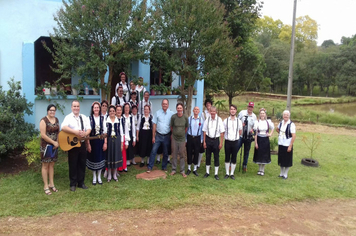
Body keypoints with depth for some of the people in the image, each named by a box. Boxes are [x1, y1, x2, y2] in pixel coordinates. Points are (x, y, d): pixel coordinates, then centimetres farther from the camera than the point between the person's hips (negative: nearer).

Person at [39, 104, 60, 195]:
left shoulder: (56, 120, 9)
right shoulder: (44, 120, -12)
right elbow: (43, 135, -18)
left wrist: (57, 142, 0)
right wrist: (53, 142, -15)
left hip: (54, 146, 6)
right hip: (46, 146, -6)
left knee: (52, 165, 13)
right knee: (45, 165, 2)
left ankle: (51, 184, 22)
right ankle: (46, 186, 10)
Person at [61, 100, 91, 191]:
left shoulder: (84, 117, 11)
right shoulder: (68, 117, -2)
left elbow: (89, 128, 4)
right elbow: (63, 127, -20)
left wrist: (85, 134, -18)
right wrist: (75, 132, -29)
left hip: (82, 143, 4)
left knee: (82, 163, 9)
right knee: (73, 164, 3)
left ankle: (81, 182, 21)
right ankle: (73, 184, 15)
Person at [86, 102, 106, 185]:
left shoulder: (102, 118, 1)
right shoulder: (89, 118, -6)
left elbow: (104, 131, 2)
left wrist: (105, 143, -2)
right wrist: (88, 144, -10)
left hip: (100, 141, 2)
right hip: (92, 141, -2)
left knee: (100, 158, 8)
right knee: (93, 158, 7)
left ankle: (99, 177, 22)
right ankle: (94, 177, 22)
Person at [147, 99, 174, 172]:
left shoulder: (171, 114, -3)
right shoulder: (157, 113, -2)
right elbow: (154, 125, 0)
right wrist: (153, 137, -2)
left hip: (167, 136, 1)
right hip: (158, 135, 0)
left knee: (166, 153, 11)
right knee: (153, 151, -2)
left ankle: (164, 167, 26)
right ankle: (150, 167, 6)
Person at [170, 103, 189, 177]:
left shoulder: (185, 118, -5)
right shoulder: (173, 117, -10)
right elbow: (171, 127, 4)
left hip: (182, 138, 1)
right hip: (174, 138, -1)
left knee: (182, 155, 5)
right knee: (174, 154, 8)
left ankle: (182, 171, 14)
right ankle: (173, 169, 20)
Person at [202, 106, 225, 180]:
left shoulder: (219, 120, -8)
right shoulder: (207, 119, -3)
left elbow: (222, 132, -5)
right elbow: (204, 131, 3)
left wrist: (221, 143, -7)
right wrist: (204, 141, 1)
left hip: (216, 139, -2)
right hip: (208, 139, 2)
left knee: (216, 157, 7)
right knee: (208, 156, 12)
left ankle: (216, 174, 19)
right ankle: (207, 172, 27)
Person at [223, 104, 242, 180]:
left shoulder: (239, 121, 3)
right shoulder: (226, 120, -1)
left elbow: (240, 132, 13)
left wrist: (235, 136, 9)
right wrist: (226, 136, 1)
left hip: (235, 141, 1)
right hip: (227, 141, -1)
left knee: (234, 159, 7)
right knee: (227, 158, 8)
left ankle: (232, 173, 20)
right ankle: (227, 173, 20)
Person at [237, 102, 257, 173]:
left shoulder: (254, 116, 4)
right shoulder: (242, 112, -2)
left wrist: (253, 130, -8)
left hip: (249, 136, 2)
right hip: (240, 135, -2)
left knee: (246, 152, 11)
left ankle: (244, 166, 25)